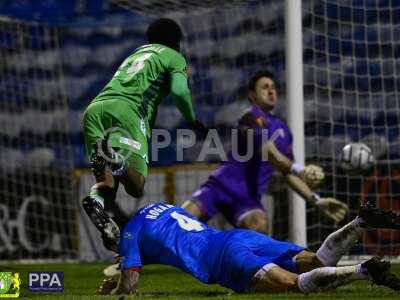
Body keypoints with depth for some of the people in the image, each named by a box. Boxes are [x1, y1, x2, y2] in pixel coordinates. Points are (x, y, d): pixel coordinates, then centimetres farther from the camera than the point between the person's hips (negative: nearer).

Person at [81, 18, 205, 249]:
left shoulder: (134, 55, 39)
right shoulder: (174, 57, 19)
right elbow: (179, 91, 2)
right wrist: (193, 121, 15)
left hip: (95, 108, 6)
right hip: (125, 109, -6)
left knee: (108, 181, 3)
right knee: (136, 186, -12)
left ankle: (96, 198, -32)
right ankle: (113, 156, -42)